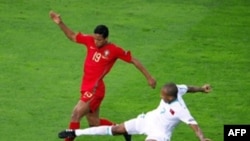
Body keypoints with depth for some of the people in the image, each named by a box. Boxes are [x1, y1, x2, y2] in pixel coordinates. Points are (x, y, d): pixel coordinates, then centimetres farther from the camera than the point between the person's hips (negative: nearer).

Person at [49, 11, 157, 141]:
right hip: (86, 88, 7)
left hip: (95, 89, -7)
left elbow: (134, 61, -2)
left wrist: (149, 77, 1)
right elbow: (72, 36, 14)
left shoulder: (114, 50, -11)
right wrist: (60, 23, 0)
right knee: (94, 123, 14)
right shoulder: (90, 41, 1)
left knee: (77, 113, -20)